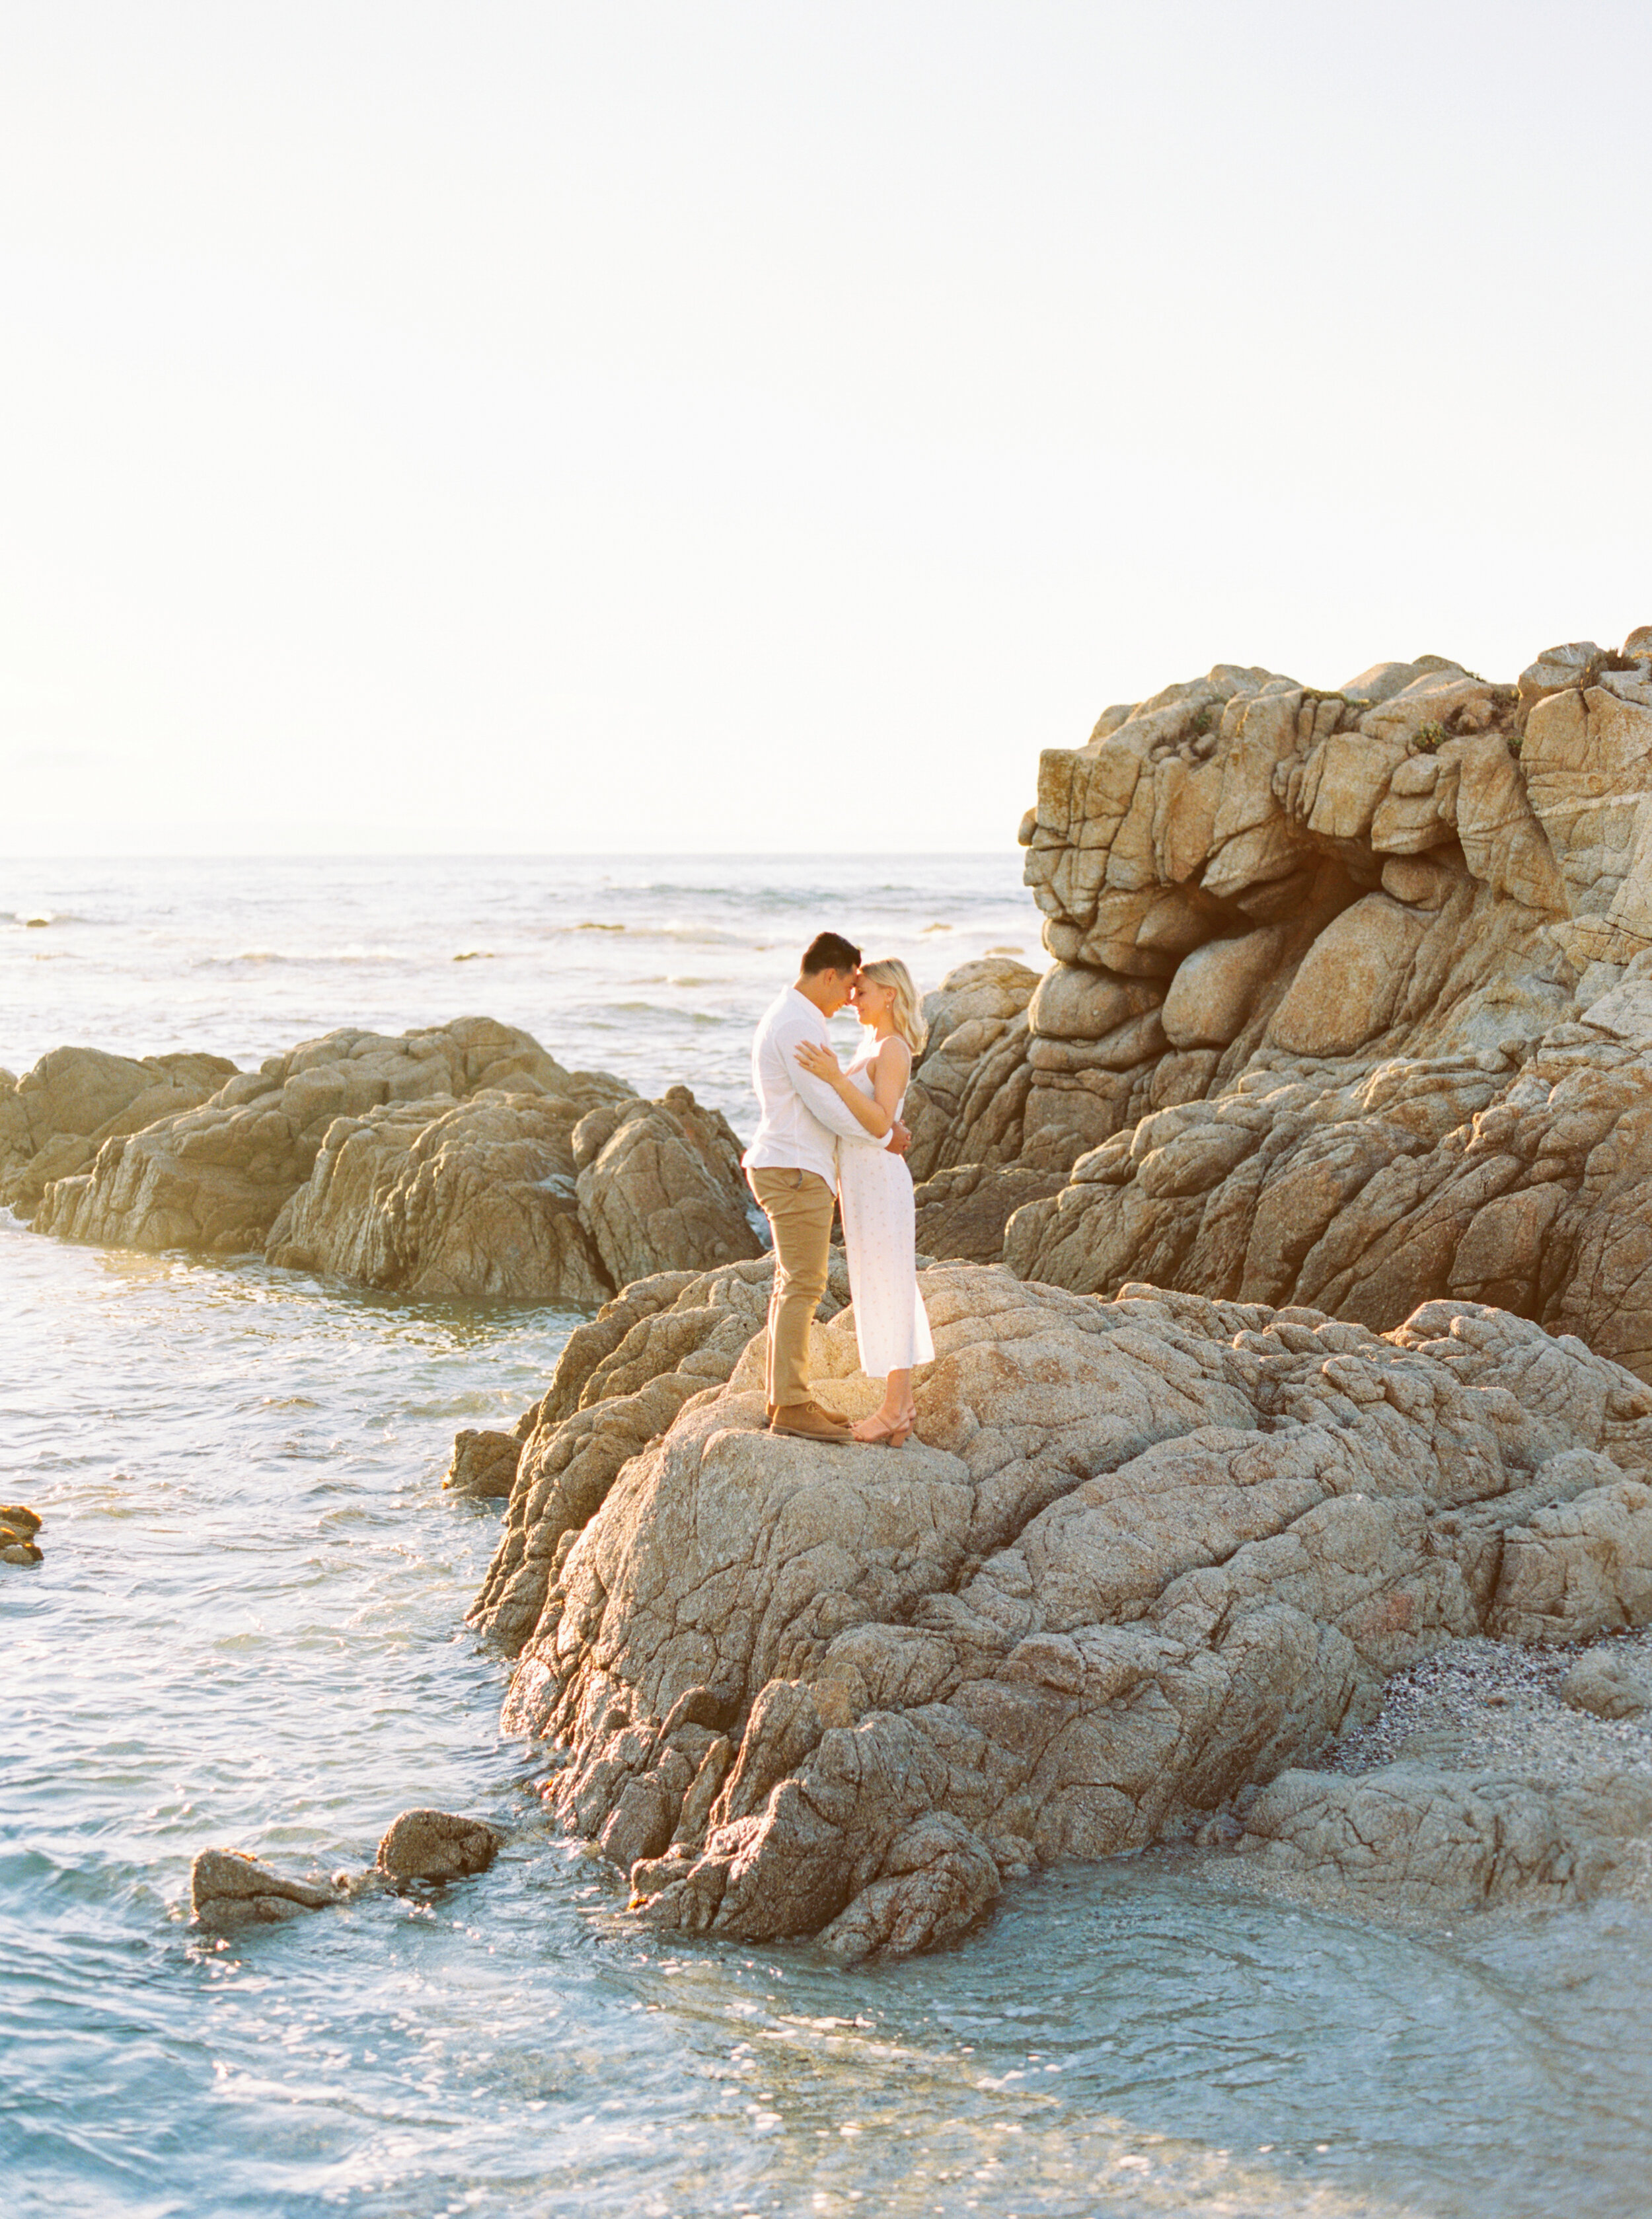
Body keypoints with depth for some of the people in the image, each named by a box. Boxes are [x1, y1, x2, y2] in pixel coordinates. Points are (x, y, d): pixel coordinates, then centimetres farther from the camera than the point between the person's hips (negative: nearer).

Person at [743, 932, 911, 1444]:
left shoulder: (789, 1019, 16)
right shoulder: (798, 1026, -19)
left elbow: (832, 1095, 20)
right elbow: (827, 1106, -20)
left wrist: (883, 1122, 8)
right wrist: (885, 1138, -7)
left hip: (794, 1171, 11)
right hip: (796, 1171, -11)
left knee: (793, 1283, 13)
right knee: (803, 1286, -9)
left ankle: (782, 1397, 17)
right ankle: (792, 1407, -9)